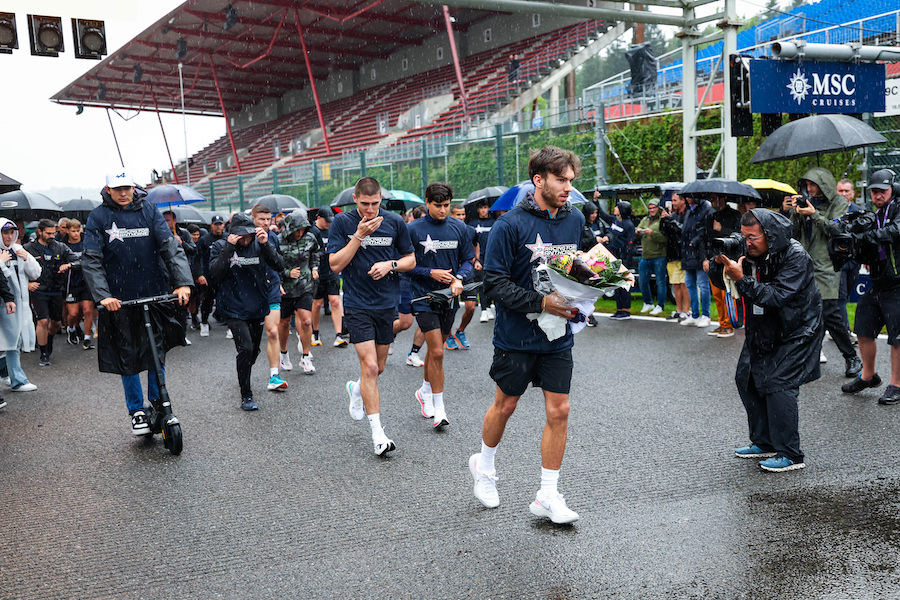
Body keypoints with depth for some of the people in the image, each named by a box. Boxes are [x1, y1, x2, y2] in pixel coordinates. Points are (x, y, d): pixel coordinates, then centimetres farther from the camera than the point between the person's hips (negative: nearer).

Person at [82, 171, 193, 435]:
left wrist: (183, 282, -20)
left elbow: (171, 247, -7)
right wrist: (102, 295, -20)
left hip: (154, 294, 1)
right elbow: (91, 260, -7)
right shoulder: (99, 217, 0)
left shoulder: (148, 211, 2)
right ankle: (137, 411, 20)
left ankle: (157, 402, 25)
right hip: (119, 299, -1)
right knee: (127, 356, 6)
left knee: (157, 350, 6)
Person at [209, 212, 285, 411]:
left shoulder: (261, 244, -1)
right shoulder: (220, 247, -7)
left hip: (257, 306, 4)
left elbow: (279, 266, -12)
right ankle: (246, 396, -4)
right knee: (245, 348, -17)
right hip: (234, 308, -4)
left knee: (254, 349, 17)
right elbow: (214, 275, -20)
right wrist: (229, 248, -26)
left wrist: (266, 244, -25)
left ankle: (243, 377, 48)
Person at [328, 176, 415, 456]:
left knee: (378, 368, 13)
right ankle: (378, 433, -3)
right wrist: (359, 235, -18)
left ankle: (356, 389, 48)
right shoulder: (342, 222, -5)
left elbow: (410, 259, 9)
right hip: (357, 305, -3)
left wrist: (391, 265, -12)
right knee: (369, 366, -11)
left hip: (387, 304, 3)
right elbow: (335, 265, -10)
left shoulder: (395, 222, 0)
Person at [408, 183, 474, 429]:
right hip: (424, 297, -4)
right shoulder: (414, 229, -6)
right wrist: (431, 273, -15)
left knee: (435, 348, 17)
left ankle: (425, 391, 40)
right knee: (436, 352, -10)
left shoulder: (459, 228, 3)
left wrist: (459, 279, -12)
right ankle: (439, 408, 0)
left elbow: (468, 260, 7)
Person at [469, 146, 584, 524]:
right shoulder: (511, 224, -14)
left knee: (559, 411, 3)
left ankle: (548, 496, 15)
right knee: (505, 405, 12)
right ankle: (484, 465, 39)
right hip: (517, 334, -4)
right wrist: (541, 303, -24)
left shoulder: (575, 220, 4)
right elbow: (495, 281, -16)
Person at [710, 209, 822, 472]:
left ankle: (791, 455, -7)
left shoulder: (795, 257, -22)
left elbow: (777, 297, -32)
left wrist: (741, 279, -37)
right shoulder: (752, 253, -3)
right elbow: (721, 283, 1)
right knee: (746, 378, 9)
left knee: (778, 384, -16)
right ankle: (764, 443, 22)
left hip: (796, 331, -8)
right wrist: (720, 264, -20)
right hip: (763, 330, 8)